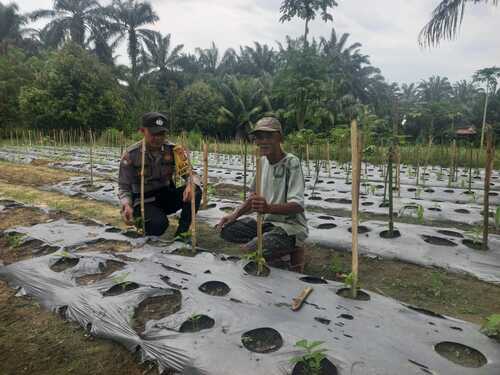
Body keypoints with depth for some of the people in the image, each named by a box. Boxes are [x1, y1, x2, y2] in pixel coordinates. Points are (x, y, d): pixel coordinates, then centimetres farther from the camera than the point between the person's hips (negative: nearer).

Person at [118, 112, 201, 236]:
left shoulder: (173, 150, -8)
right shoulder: (131, 155, -13)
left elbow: (191, 174, -8)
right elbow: (124, 187, -7)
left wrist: (191, 184, -33)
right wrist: (126, 206, -29)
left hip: (167, 196, 3)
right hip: (144, 202, -3)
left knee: (195, 192, -25)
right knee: (159, 224, -34)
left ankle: (182, 231, -8)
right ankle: (142, 221, 3)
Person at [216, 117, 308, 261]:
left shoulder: (291, 162, -16)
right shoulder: (262, 161, 6)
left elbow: (297, 206, -24)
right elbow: (254, 196, 14)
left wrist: (268, 208, -41)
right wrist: (235, 214, -1)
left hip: (290, 226, -7)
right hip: (266, 221, 7)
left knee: (248, 250, -27)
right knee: (226, 229, -8)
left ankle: (289, 247, 1)